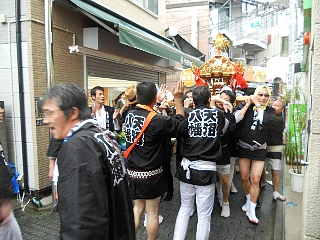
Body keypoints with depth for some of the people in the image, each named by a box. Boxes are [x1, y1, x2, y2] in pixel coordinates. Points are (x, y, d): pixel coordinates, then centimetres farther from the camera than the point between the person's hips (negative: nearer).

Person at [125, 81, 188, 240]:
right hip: (151, 174, -6)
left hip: (132, 172, 6)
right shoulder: (158, 120, -24)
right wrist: (177, 99, -12)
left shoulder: (129, 115, -4)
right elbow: (182, 126, -12)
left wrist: (158, 102, 21)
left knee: (138, 206, 24)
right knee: (152, 212, 14)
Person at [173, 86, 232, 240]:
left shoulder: (187, 115, -2)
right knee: (204, 215, 10)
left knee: (185, 208, 21)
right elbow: (224, 130, 16)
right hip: (206, 170, -2)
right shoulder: (218, 114, -3)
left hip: (186, 168, 3)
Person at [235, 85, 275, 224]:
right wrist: (248, 104, -15)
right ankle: (248, 200, 36)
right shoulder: (244, 106, -4)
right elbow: (235, 119, -21)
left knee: (255, 180, -3)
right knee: (244, 177, 10)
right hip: (244, 147, 0)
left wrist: (257, 105, -14)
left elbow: (264, 120, -22)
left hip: (259, 150, 0)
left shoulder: (269, 110, 0)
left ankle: (251, 211, 11)